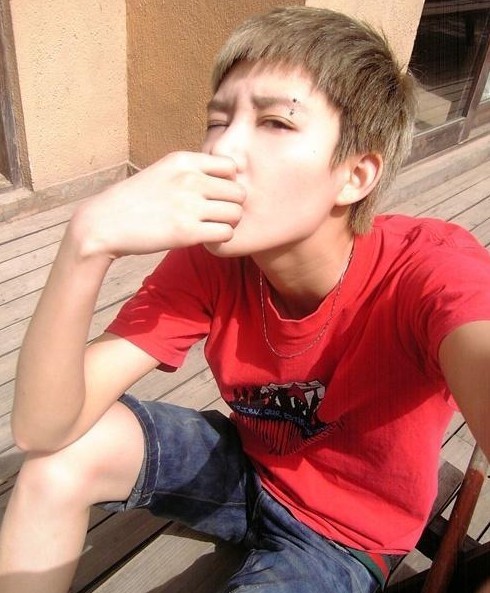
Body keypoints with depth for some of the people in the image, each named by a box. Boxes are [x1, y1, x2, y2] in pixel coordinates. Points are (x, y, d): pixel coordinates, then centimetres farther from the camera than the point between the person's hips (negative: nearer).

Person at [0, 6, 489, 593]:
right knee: (64, 453, -16)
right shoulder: (208, 260, -19)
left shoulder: (434, 268, -29)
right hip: (247, 465, 3)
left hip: (345, 535, -2)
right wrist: (88, 240, -39)